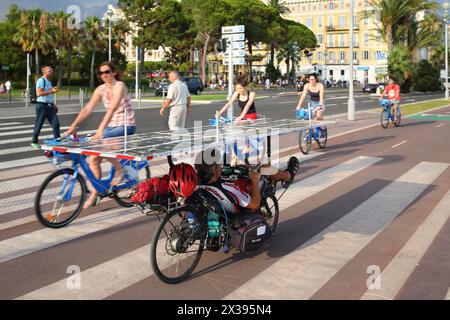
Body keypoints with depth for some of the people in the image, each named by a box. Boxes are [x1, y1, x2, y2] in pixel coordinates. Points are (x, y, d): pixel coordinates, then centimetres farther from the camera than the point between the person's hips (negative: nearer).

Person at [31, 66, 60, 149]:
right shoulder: (41, 80, -10)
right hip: (42, 105, -8)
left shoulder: (49, 81, 18)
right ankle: (34, 142, 12)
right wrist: (51, 91, -19)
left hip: (49, 105, 8)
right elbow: (39, 93, -20)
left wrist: (53, 104, 19)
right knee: (39, 124, 0)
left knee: (56, 123, 0)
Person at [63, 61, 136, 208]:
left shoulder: (120, 86, -17)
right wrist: (73, 126, -13)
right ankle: (95, 193, 13)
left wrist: (100, 129, -40)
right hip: (111, 126, 7)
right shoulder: (101, 89, 2)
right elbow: (87, 109, -3)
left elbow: (112, 109, -30)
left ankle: (120, 169, -8)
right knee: (93, 160, -1)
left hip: (126, 126, -7)